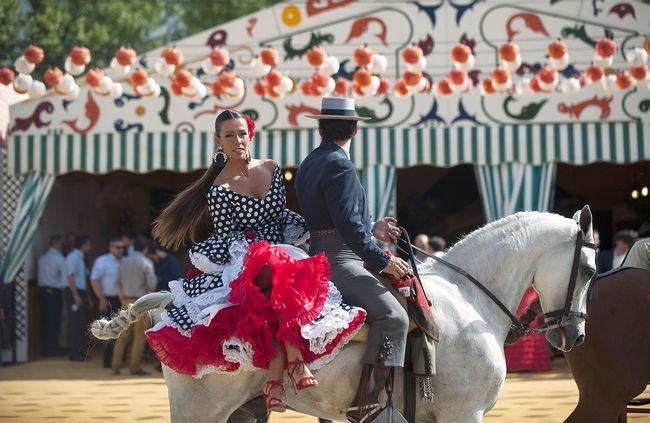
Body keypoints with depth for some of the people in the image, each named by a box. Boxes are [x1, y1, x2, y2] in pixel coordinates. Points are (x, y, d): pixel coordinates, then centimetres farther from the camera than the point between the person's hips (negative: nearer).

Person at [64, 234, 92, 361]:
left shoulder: (81, 258, 15)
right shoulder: (73, 257, -11)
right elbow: (71, 277, -18)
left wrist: (87, 296, 17)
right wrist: (76, 296, -22)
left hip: (81, 293, 9)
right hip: (74, 293, -9)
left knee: (81, 323, 11)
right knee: (75, 323, -6)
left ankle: (79, 352, 17)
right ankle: (74, 353, -3)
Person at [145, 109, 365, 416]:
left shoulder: (271, 168, 9)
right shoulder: (219, 190, -5)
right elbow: (228, 242, -6)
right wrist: (259, 253, -17)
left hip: (284, 255, 4)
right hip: (243, 267, -4)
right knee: (278, 275, -40)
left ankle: (276, 374, -35)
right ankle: (294, 359, -35)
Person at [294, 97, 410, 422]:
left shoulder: (310, 163, 17)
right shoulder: (339, 165, -14)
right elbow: (348, 226, -20)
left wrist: (372, 229, 25)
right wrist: (383, 261, -16)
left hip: (318, 257, 11)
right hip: (337, 262, -11)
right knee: (393, 316, -22)